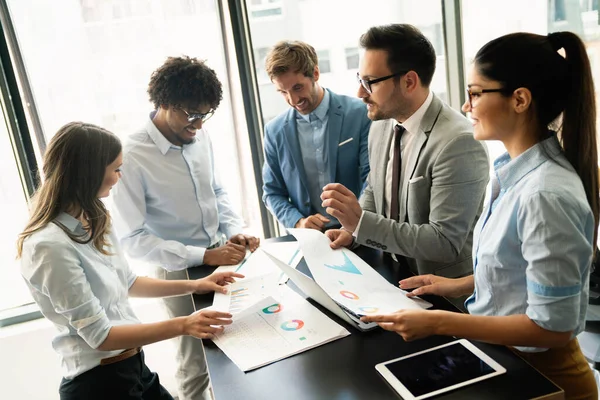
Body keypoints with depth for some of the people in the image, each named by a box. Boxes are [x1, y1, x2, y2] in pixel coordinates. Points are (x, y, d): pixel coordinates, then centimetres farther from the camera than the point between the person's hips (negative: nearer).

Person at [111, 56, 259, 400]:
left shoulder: (200, 136, -4)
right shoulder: (133, 157, -22)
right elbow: (132, 239, -20)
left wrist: (235, 231, -7)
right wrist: (203, 256, -24)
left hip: (222, 254, 5)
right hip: (180, 270, -5)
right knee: (198, 364, 11)